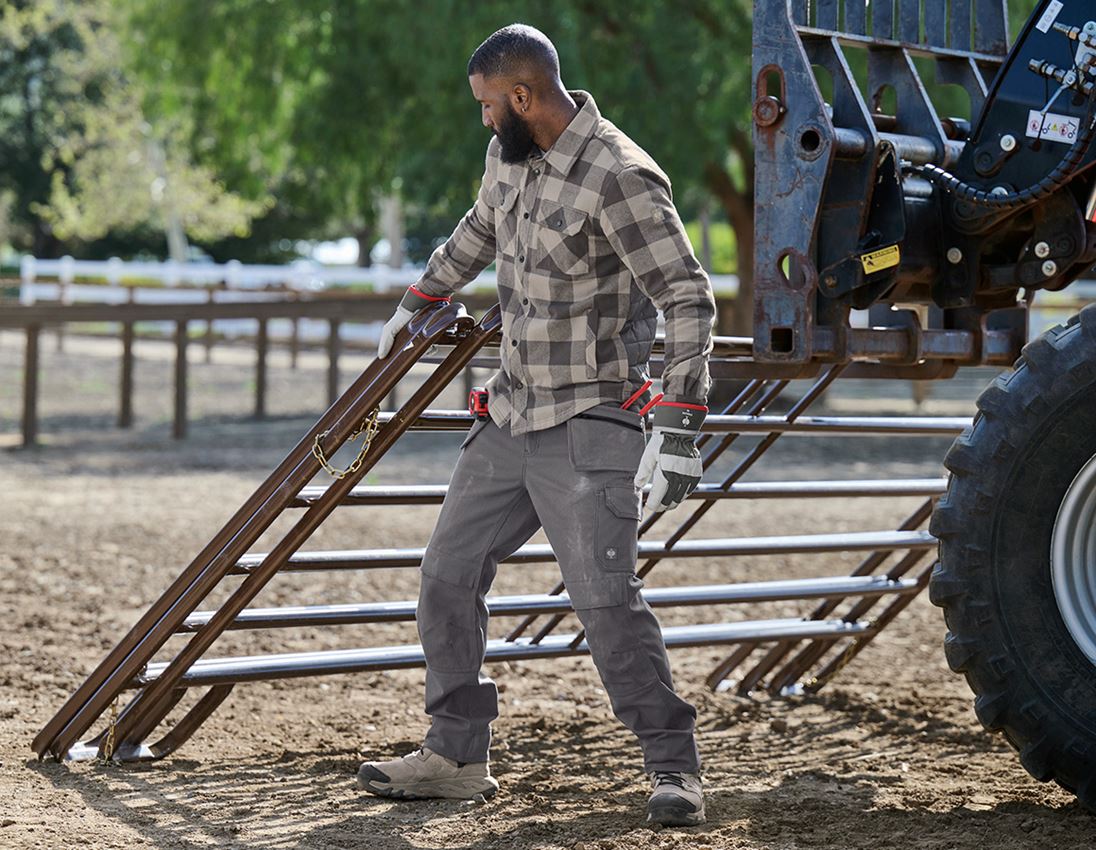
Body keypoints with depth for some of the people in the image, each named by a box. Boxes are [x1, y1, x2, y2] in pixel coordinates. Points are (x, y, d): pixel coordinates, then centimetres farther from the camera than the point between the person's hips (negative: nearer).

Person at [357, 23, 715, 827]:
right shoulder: (509, 156, 7)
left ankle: (675, 770, -3)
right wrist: (418, 303, 41)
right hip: (509, 416, 8)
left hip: (588, 427, -8)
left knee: (607, 596, -15)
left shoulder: (618, 179, -19)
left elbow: (690, 300, -20)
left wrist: (679, 430, -25)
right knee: (448, 576, 7)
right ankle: (456, 756, 18)